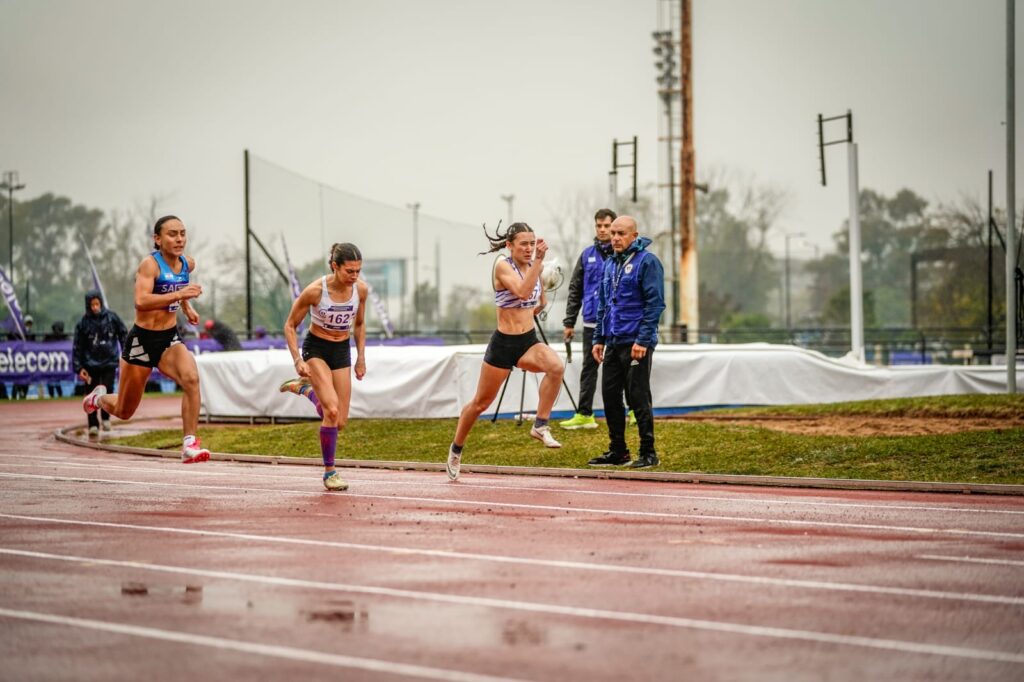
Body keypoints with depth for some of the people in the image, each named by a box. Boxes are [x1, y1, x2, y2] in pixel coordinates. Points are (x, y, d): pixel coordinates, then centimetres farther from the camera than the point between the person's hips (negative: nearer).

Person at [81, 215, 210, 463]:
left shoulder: (188, 264, 2)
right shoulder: (150, 264, -18)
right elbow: (141, 301, -35)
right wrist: (178, 294, -39)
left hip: (170, 338, 4)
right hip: (142, 340, -4)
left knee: (191, 378, -29)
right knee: (124, 411, 12)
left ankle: (190, 444, -25)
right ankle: (99, 398, 48)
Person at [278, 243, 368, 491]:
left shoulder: (361, 289, -9)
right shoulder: (315, 291, -21)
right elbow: (290, 326, -10)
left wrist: (361, 357, 6)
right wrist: (297, 360, -18)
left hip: (342, 351, 5)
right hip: (316, 349, -5)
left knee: (340, 422, 3)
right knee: (332, 410, -25)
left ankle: (304, 388, 31)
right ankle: (329, 472, -11)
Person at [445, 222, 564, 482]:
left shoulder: (534, 265, 5)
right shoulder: (503, 266, -12)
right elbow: (523, 291, -33)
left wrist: (541, 304, 7)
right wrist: (539, 260, -35)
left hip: (529, 342, 4)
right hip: (503, 343, -4)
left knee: (556, 366, -29)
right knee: (481, 402, 10)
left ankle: (540, 425, -17)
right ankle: (456, 449, 32)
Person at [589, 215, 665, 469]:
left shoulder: (647, 261, -8)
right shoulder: (610, 264, 16)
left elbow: (655, 303, -13)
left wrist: (643, 340, -18)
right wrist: (599, 339, 15)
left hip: (636, 344, -7)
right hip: (612, 343, 7)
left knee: (638, 398, -5)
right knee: (610, 396, 8)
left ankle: (648, 452, 3)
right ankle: (617, 450, 17)